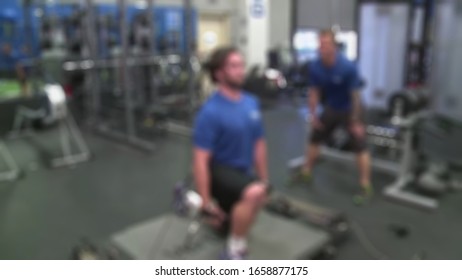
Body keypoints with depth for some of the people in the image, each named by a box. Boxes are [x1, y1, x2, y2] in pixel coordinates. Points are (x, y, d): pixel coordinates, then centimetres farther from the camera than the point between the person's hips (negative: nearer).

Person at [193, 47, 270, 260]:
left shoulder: (251, 103, 1)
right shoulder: (211, 111, -22)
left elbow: (259, 145, 10)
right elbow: (201, 160, -21)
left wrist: (265, 182, 13)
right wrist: (206, 201, -20)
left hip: (242, 170, 8)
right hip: (219, 170, -8)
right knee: (254, 193, -36)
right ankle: (234, 253, -15)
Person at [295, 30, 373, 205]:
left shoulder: (348, 67, -28)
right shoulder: (315, 67, -14)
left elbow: (355, 95, -21)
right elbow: (314, 92, 0)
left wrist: (356, 122, -18)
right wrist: (313, 114, 1)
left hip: (350, 110, -5)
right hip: (330, 109, 5)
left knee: (360, 148, -8)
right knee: (314, 139, 12)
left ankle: (366, 188, 1)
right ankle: (306, 173, 30)